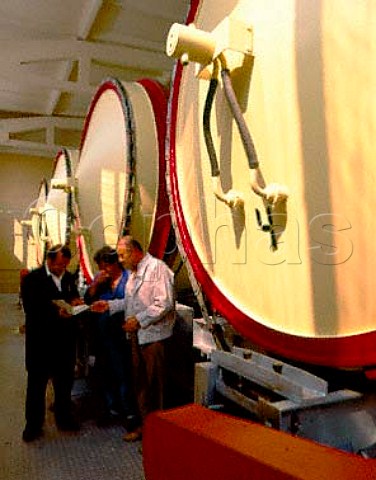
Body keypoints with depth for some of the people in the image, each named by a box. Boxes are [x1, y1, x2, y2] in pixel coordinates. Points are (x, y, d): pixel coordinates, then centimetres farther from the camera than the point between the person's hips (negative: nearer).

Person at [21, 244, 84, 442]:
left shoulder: (69, 277, 8)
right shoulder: (32, 278, -9)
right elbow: (30, 307, -16)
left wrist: (75, 303, -7)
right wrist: (56, 312, -25)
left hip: (65, 340, 5)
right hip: (41, 340, -5)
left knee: (65, 381, 16)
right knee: (37, 383, 8)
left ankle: (64, 418, 33)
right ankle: (34, 424, 22)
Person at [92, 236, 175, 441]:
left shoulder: (157, 268, -16)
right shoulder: (133, 272, 14)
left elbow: (164, 304, -21)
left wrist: (138, 320, -19)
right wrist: (110, 305, 9)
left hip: (154, 335, -9)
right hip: (137, 335, 9)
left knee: (155, 384, 2)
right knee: (140, 382, 17)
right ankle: (144, 423, 32)